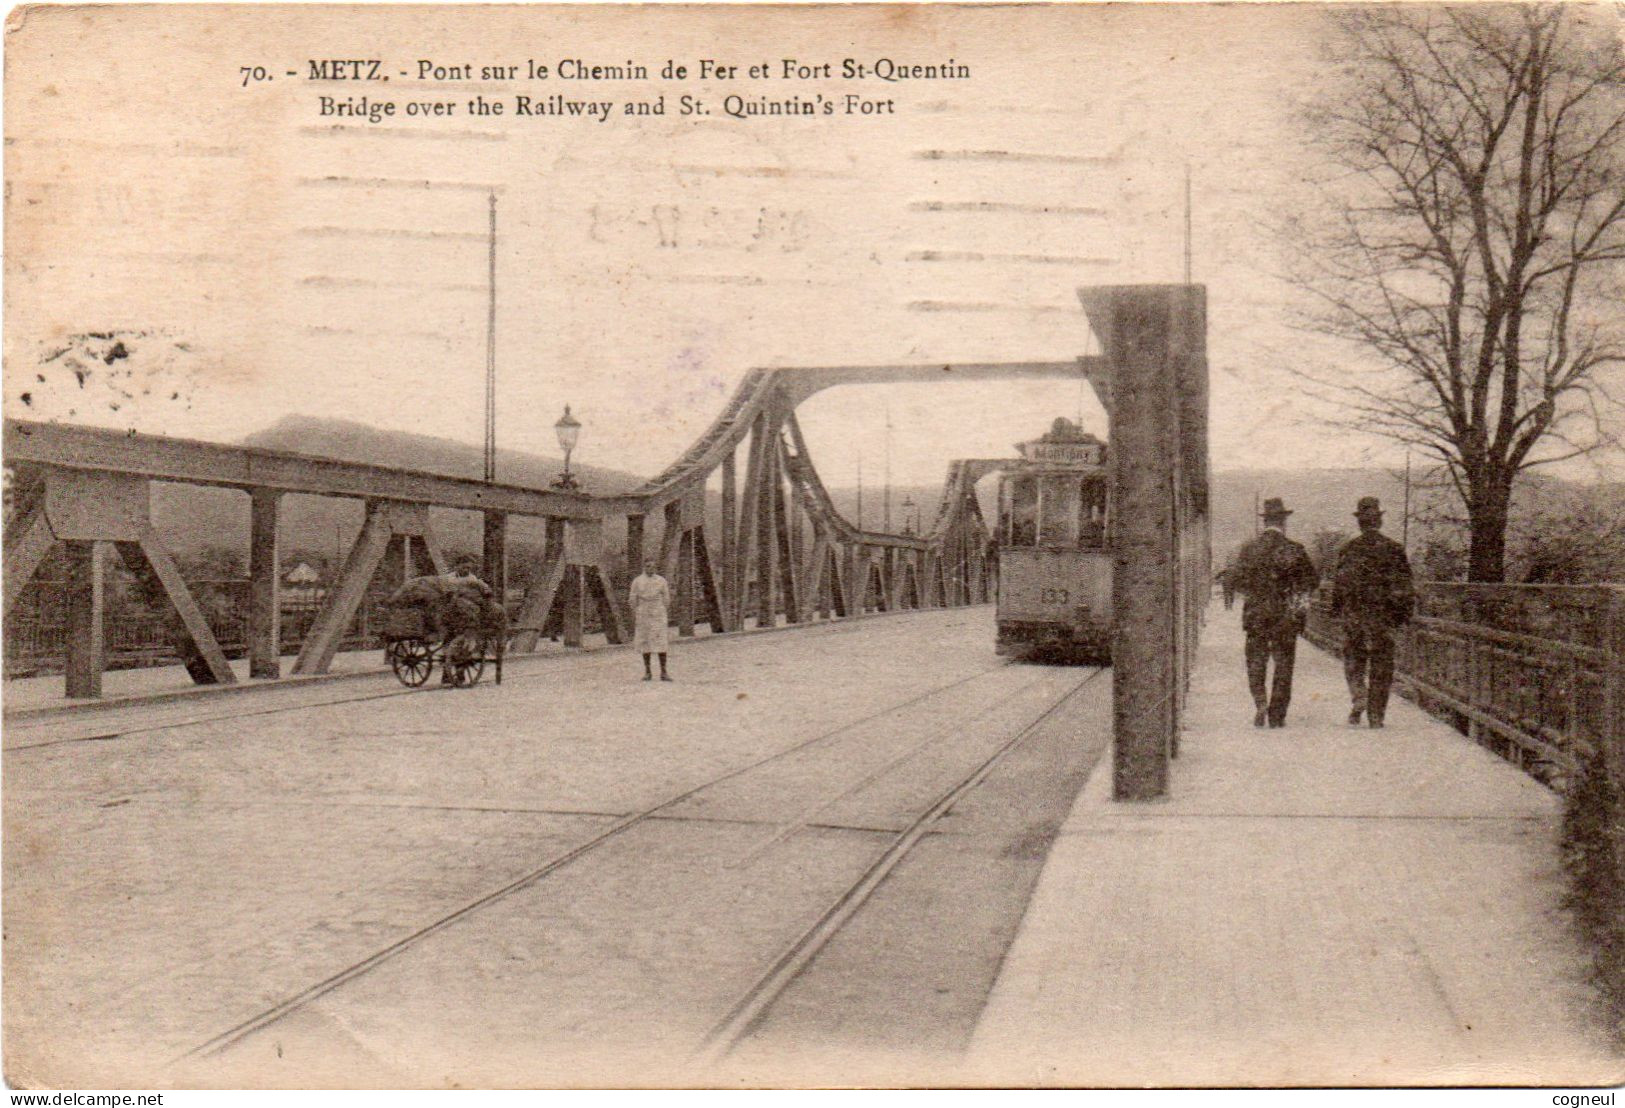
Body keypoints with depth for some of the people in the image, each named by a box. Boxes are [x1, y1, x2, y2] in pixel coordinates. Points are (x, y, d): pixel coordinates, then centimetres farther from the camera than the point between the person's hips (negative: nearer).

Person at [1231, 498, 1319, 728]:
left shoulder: (1249, 549, 0)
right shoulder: (1295, 550, -4)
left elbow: (1236, 580, 0)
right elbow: (1312, 580, -1)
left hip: (1255, 614, 1)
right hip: (1286, 617, -1)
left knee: (1255, 663, 11)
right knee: (1283, 666, 6)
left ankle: (1260, 701, -11)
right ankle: (1277, 716, 5)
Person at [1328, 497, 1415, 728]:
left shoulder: (1348, 549, -1)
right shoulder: (1394, 549, -1)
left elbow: (1338, 584, 3)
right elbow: (1403, 586, 0)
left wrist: (1337, 611, 14)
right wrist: (1402, 614, 8)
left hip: (1353, 615, 0)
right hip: (1383, 617, 0)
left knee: (1354, 660, 13)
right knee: (1381, 666, 6)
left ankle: (1358, 698, -10)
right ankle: (1376, 714, 6)